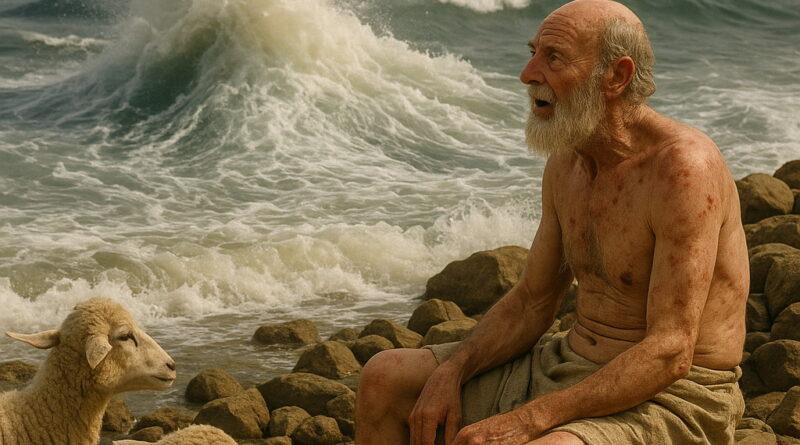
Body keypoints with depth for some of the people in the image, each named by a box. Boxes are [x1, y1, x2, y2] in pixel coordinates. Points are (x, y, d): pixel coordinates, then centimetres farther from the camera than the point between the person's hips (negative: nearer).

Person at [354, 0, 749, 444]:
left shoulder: (685, 167, -22)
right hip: (571, 366, 9)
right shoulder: (567, 162, 4)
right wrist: (450, 372, -5)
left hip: (670, 401, -8)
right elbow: (530, 303, 13)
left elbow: (669, 354, -26)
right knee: (384, 379, 5)